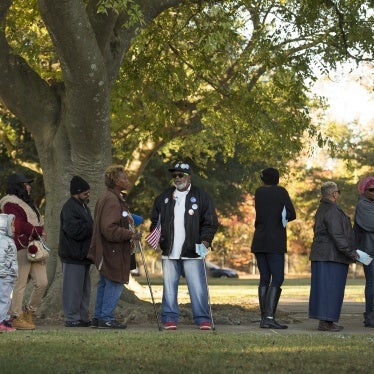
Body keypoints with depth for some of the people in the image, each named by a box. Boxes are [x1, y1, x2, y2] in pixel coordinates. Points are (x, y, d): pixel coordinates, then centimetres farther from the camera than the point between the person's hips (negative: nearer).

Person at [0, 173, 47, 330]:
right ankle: (16, 317, -2)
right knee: (20, 284, -6)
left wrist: (41, 233, 2)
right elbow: (18, 225, -17)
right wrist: (39, 231, -10)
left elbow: (39, 223, 23)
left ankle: (29, 311, 18)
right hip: (21, 248, -9)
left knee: (42, 282, 3)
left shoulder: (26, 203, 25)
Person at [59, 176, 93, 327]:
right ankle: (72, 318, -3)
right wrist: (92, 228, -15)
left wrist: (92, 228, 5)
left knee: (84, 288, 14)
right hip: (73, 256, -11)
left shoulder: (83, 207, 18)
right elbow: (74, 230, -24)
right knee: (73, 288, -7)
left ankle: (83, 317, 20)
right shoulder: (69, 208, -15)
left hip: (82, 255, 11)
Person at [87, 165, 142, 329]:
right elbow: (109, 229, -25)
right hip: (112, 252, -11)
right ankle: (107, 318, -2)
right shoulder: (111, 200, -18)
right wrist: (130, 235, -19)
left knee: (105, 284, 15)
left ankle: (98, 317, 21)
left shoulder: (116, 198, 17)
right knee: (114, 284, -6)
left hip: (107, 252, 11)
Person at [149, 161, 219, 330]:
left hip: (192, 252, -3)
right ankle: (169, 319, 12)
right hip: (169, 253, 3)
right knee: (169, 288, 5)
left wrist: (205, 240, -10)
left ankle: (203, 319, 2)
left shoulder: (201, 197, 4)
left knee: (198, 288, -5)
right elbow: (155, 221, 22)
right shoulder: (164, 198, 14)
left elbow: (211, 222, 3)